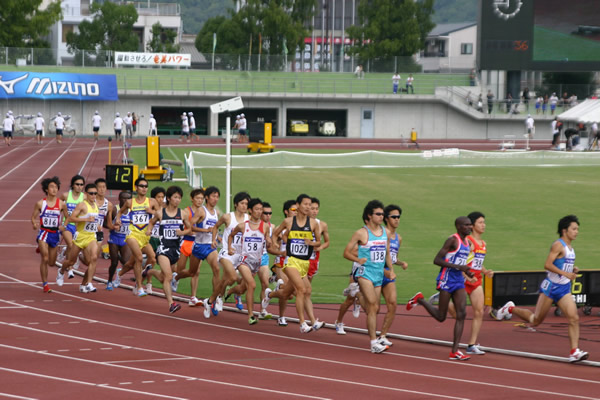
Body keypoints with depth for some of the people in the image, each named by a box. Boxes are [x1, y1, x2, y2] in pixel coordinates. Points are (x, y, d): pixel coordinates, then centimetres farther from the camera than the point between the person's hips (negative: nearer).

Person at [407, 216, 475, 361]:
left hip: (459, 282, 7)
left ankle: (454, 351, -8)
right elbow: (437, 260, -17)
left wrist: (467, 271, 9)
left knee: (462, 314, -8)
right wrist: (458, 267, -23)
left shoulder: (467, 243, 14)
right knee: (441, 317, 1)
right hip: (446, 280, -7)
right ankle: (420, 300, 27)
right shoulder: (452, 240, -11)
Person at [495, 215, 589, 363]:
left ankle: (574, 352, -13)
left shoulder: (569, 247, 14)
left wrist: (573, 270, 8)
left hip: (564, 289, 7)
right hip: (551, 286, -7)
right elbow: (547, 265, -22)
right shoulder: (558, 245, -14)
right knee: (535, 320, 5)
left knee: (574, 318, -11)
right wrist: (565, 273, -25)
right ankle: (511, 309, 29)